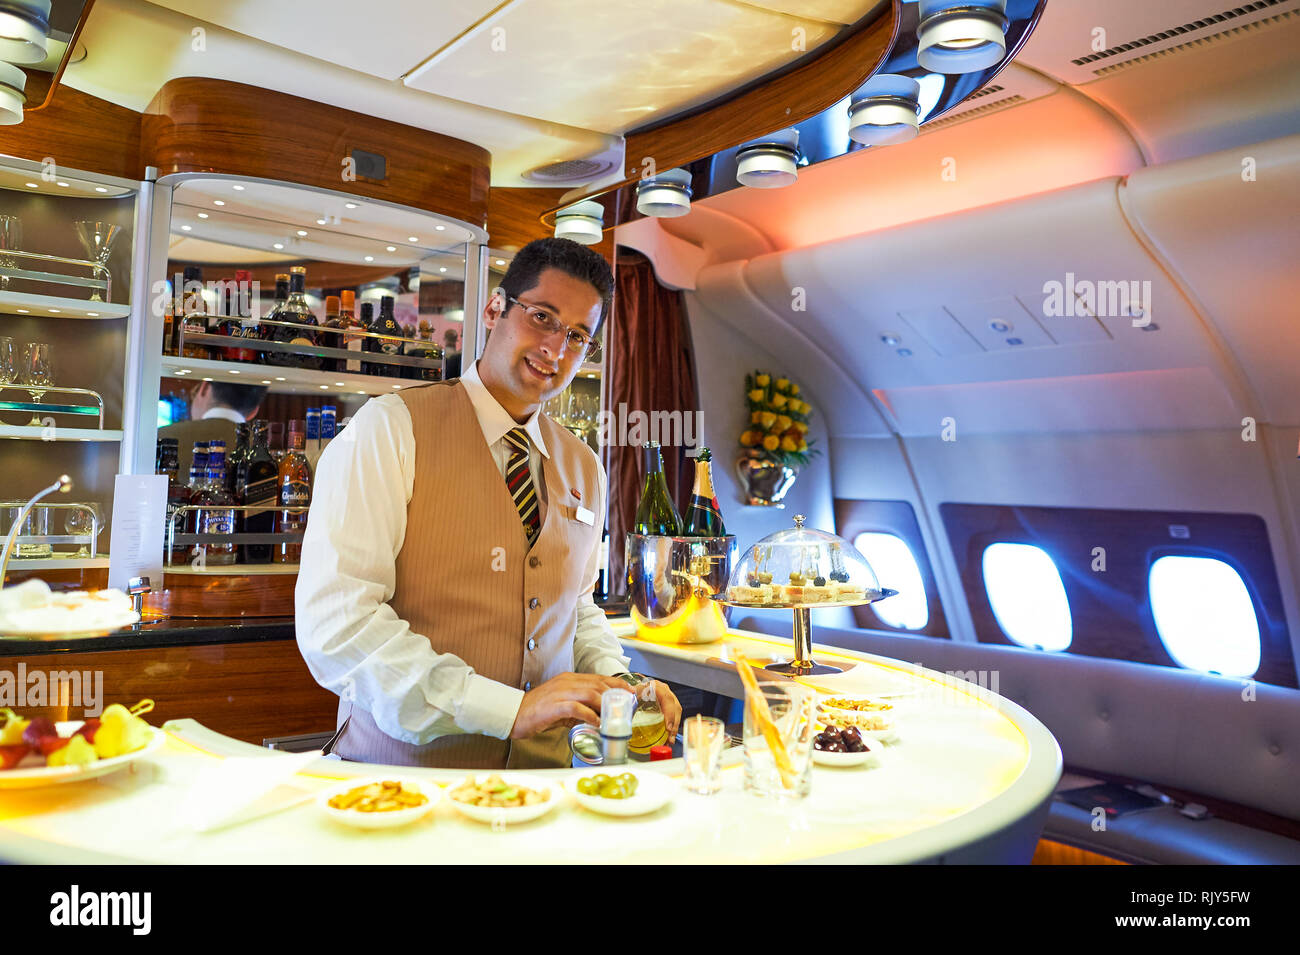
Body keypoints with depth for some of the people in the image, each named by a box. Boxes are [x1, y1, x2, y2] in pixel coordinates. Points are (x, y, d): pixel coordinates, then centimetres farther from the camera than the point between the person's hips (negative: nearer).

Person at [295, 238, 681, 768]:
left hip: (541, 770, 5)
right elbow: (334, 620, -16)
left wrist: (616, 683, 2)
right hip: (404, 770, -4)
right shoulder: (390, 430, -8)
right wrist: (509, 709, -20)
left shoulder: (584, 470, 13)